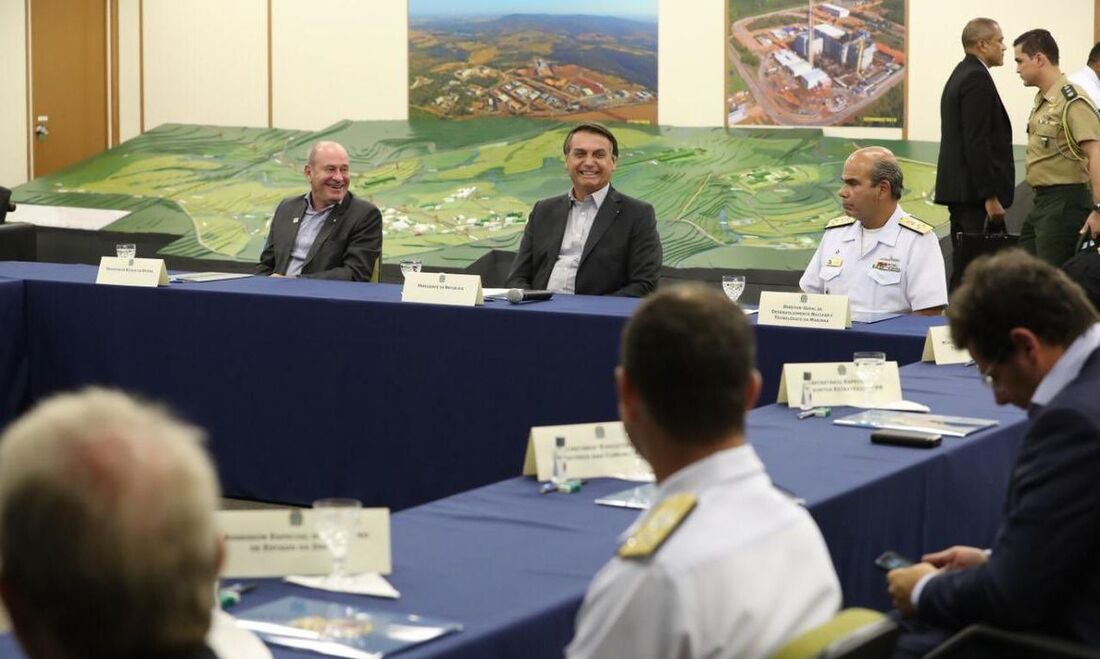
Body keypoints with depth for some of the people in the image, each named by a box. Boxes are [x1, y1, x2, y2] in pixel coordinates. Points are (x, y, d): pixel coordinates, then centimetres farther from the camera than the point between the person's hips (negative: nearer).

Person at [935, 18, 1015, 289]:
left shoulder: (960, 75, 18)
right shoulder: (977, 79, -13)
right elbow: (977, 142, -20)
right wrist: (991, 196, -20)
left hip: (959, 189, 11)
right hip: (974, 192, -11)